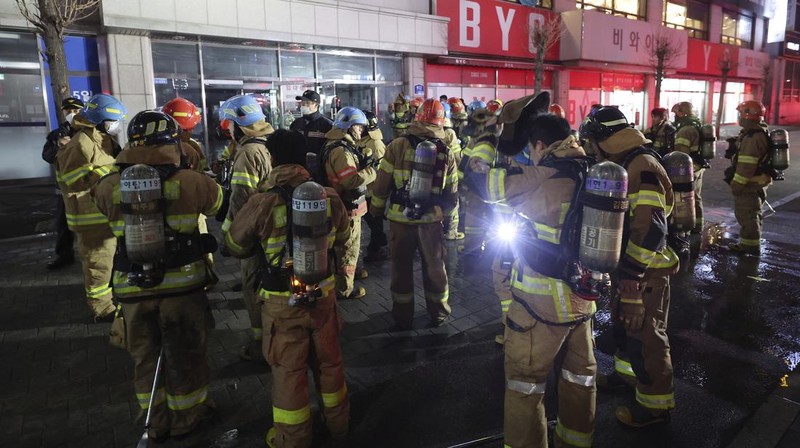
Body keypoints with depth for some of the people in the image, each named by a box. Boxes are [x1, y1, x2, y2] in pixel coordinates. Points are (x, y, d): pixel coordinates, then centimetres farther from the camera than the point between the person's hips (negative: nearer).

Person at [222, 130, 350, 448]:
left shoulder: (262, 204, -20)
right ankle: (338, 421, 41)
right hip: (323, 294, 4)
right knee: (328, 359, 21)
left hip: (284, 302, -3)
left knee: (289, 368, 13)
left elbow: (234, 246, -4)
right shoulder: (329, 197, -10)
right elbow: (341, 236, 8)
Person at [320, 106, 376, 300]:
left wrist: (363, 164, -1)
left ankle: (349, 271, 46)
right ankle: (344, 288, 13)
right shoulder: (340, 151, -24)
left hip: (348, 205, 10)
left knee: (350, 245, 27)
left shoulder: (343, 146, 10)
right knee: (348, 248, 1)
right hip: (348, 208, -10)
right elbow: (353, 180, -30)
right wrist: (372, 170, -21)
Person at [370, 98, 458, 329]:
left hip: (400, 219, -1)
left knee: (401, 267, 14)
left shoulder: (397, 147, -9)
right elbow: (452, 195, 4)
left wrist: (376, 210, 7)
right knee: (434, 267, 18)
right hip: (432, 221, 1)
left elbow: (381, 184, -7)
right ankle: (438, 314, 32)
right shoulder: (446, 154, -2)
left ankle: (403, 317, 27)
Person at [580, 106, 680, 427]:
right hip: (627, 266, 10)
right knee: (623, 324, 25)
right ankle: (627, 371, 46)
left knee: (645, 336, 3)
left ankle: (656, 403, 20)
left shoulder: (642, 168, -24)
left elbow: (649, 230, -30)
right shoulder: (622, 165, 9)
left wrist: (632, 277, -28)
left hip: (645, 272, -10)